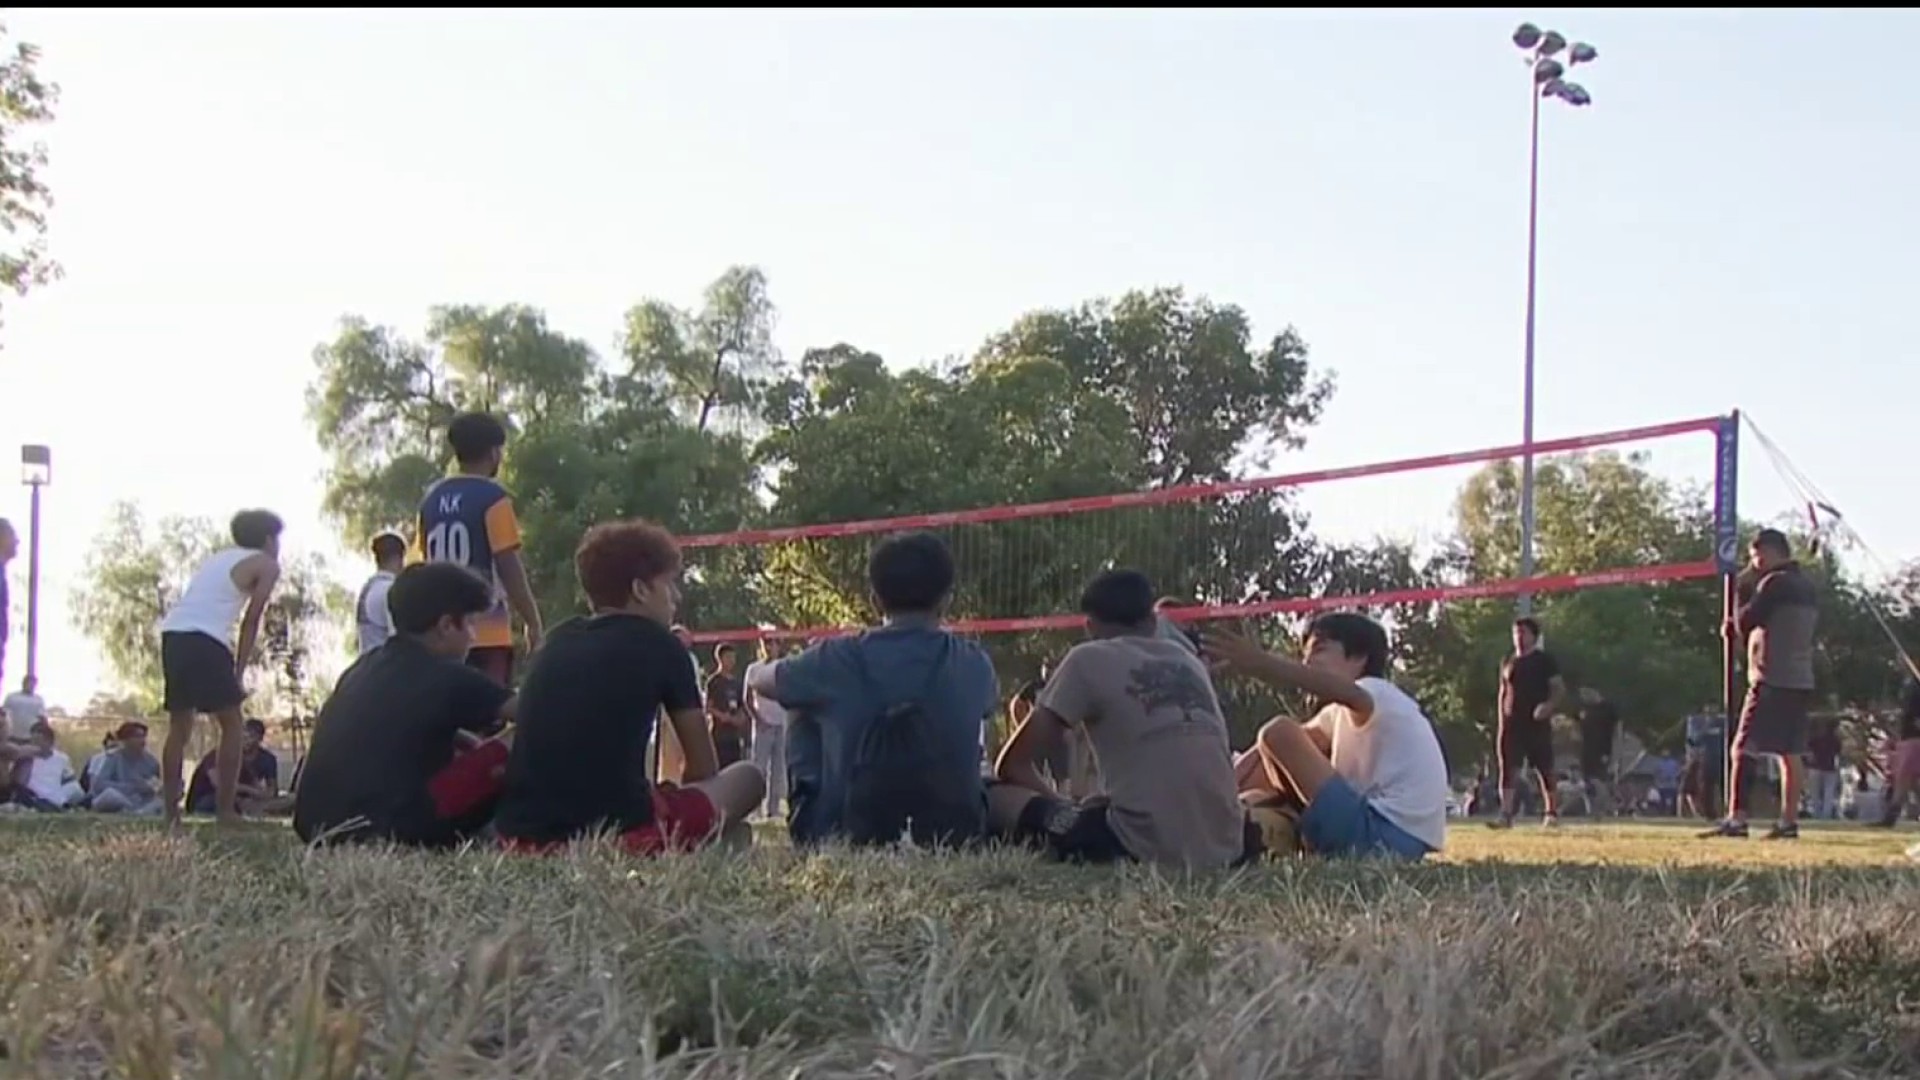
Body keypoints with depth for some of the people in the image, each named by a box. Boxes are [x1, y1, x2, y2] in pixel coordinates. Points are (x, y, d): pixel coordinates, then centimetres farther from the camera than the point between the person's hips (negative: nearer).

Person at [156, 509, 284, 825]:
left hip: (172, 633, 7)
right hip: (204, 640, -7)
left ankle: (171, 813, 11)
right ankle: (226, 810, 0)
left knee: (180, 726, 14)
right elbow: (251, 621, 1)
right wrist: (239, 672, 2)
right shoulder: (266, 565, 7)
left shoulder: (219, 558, 28)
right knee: (231, 724, 4)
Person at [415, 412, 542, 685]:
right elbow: (508, 567, -13)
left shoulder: (431, 499, 11)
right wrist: (533, 623, -5)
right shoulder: (493, 498, -9)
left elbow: (425, 563, 16)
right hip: (487, 633, -6)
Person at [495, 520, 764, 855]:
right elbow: (704, 769, 13)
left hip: (525, 837, 6)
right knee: (747, 778, 17)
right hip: (617, 833, -6)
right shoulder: (659, 644, 7)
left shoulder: (557, 640, 20)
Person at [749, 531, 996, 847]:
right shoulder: (974, 665, -4)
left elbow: (761, 682, 15)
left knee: (801, 706, 22)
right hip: (952, 840, 1)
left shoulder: (840, 658, -7)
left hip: (841, 837, -1)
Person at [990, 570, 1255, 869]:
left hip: (1149, 850, -6)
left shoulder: (1089, 659, 3)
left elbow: (1012, 765, 5)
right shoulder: (1188, 659, 20)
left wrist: (1067, 806, 22)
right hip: (1224, 849, 7)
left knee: (996, 798, 7)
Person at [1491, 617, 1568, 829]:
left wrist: (1548, 707, -22)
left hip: (1537, 723, -4)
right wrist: (1502, 722, 10)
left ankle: (1552, 814, 12)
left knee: (1545, 770, 3)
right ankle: (1505, 815, -10)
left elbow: (1560, 690, -3)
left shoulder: (1545, 660, 0)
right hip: (1512, 723, 4)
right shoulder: (1508, 662, 14)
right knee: (1508, 770, -5)